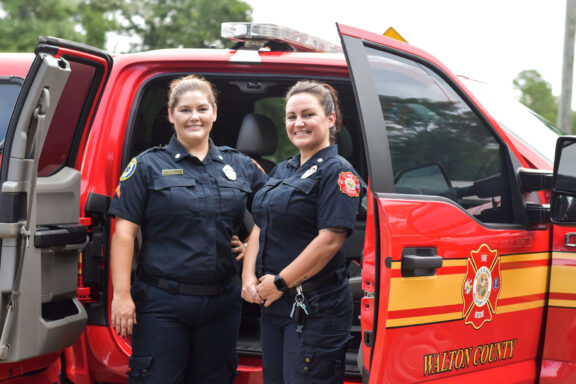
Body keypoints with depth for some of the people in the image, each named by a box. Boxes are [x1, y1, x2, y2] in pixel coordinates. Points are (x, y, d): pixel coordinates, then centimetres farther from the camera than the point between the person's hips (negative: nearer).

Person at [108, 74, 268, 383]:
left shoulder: (241, 166, 10)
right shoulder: (149, 166, 0)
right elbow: (124, 232, -5)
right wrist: (121, 294, -12)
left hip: (222, 304, 4)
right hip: (162, 303, -3)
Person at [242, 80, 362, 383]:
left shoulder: (337, 172, -10)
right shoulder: (282, 171, 16)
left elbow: (329, 240, -20)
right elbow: (260, 228, 15)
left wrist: (280, 283, -16)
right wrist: (249, 278, -1)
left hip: (315, 310, -8)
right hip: (273, 305, 8)